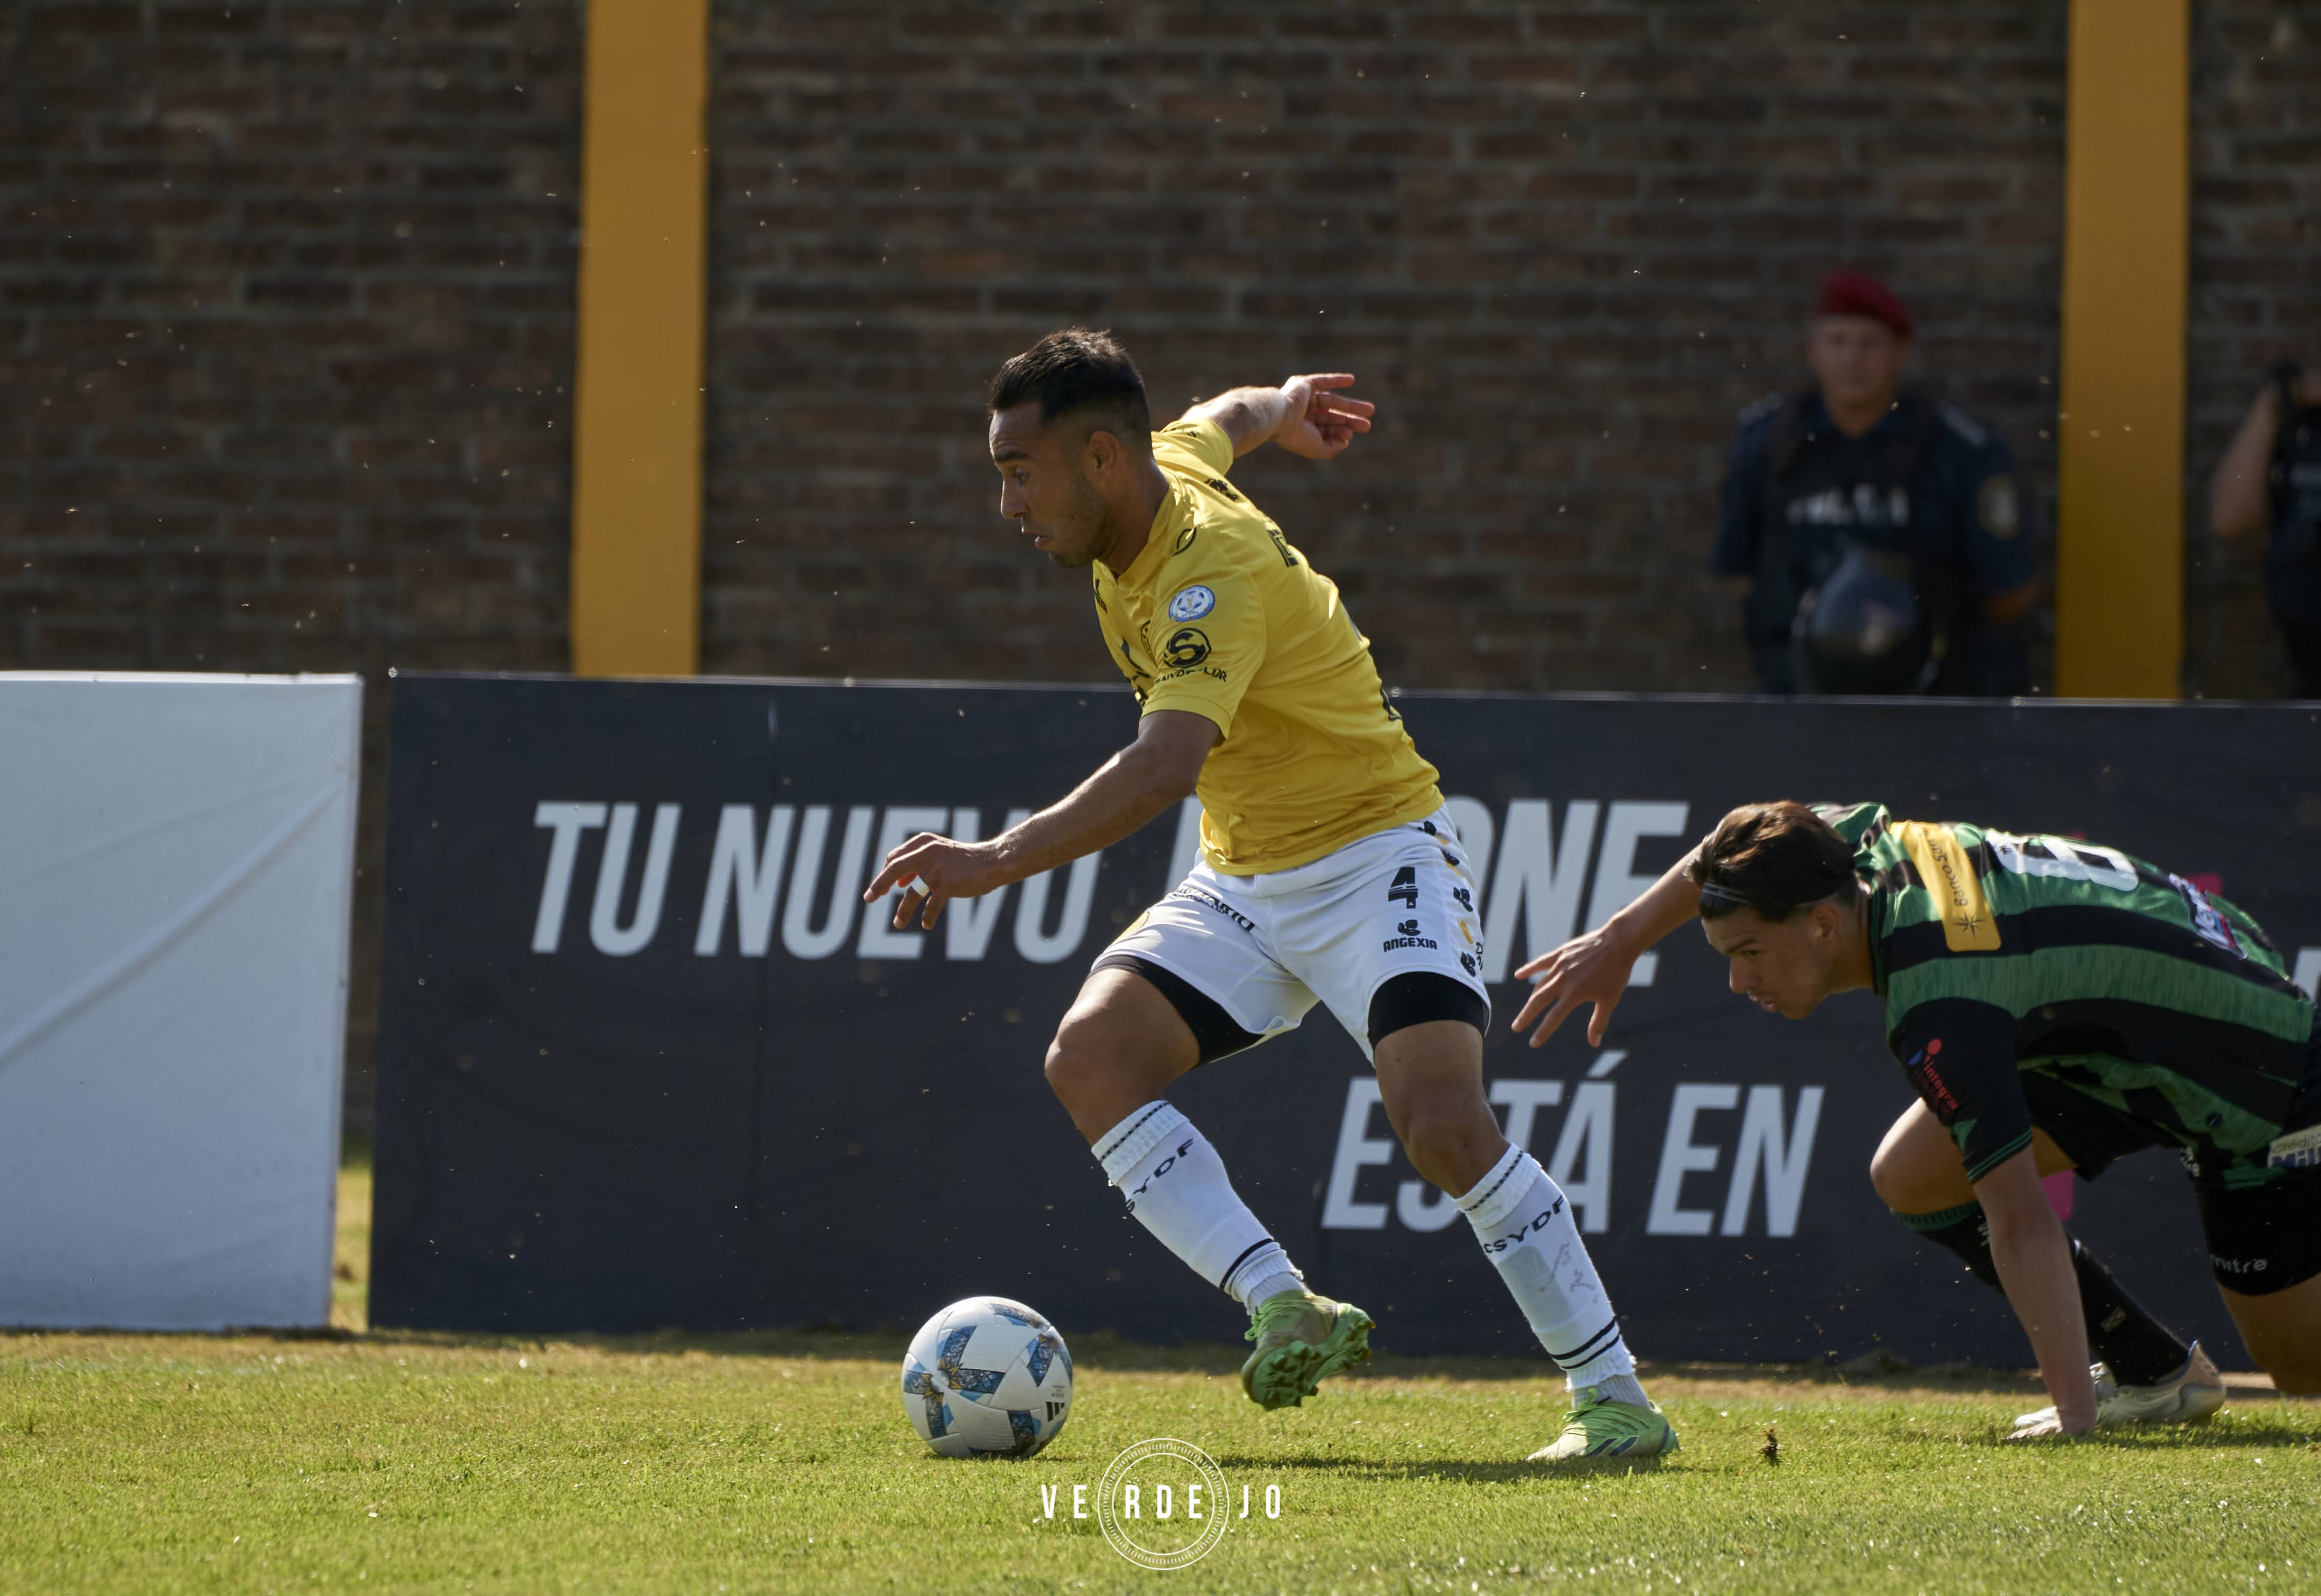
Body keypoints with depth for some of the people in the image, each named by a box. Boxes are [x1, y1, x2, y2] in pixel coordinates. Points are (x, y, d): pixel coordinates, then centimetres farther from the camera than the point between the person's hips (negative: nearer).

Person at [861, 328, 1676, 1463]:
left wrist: (996, 861, -53)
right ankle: (1286, 1307, -20)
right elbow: (1221, 420, 25)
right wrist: (1280, 409, 49)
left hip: (1376, 860, -9)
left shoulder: (1213, 579, -27)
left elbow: (1162, 771, -43)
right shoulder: (1168, 467, -1)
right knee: (1090, 1057, -15)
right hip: (1243, 884, 9)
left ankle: (1615, 1398, -15)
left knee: (1442, 1120, -27)